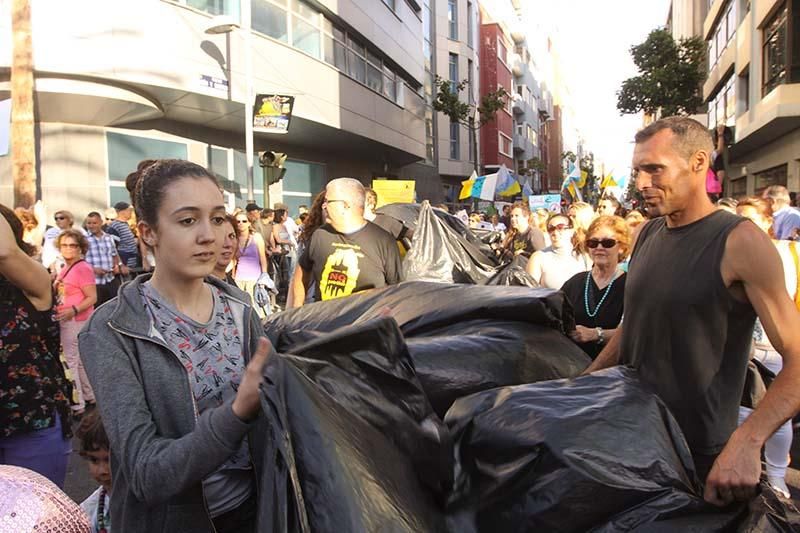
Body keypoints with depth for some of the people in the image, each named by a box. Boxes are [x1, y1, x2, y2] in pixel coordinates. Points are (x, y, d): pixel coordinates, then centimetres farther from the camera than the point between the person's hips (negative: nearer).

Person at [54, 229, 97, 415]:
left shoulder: (83, 268, -16)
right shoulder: (65, 269, 12)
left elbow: (92, 297, -19)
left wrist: (73, 310, -29)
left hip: (76, 321, -9)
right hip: (66, 321, 9)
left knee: (72, 361, -3)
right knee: (80, 360, 17)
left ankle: (76, 403, 6)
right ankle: (89, 395, 29)